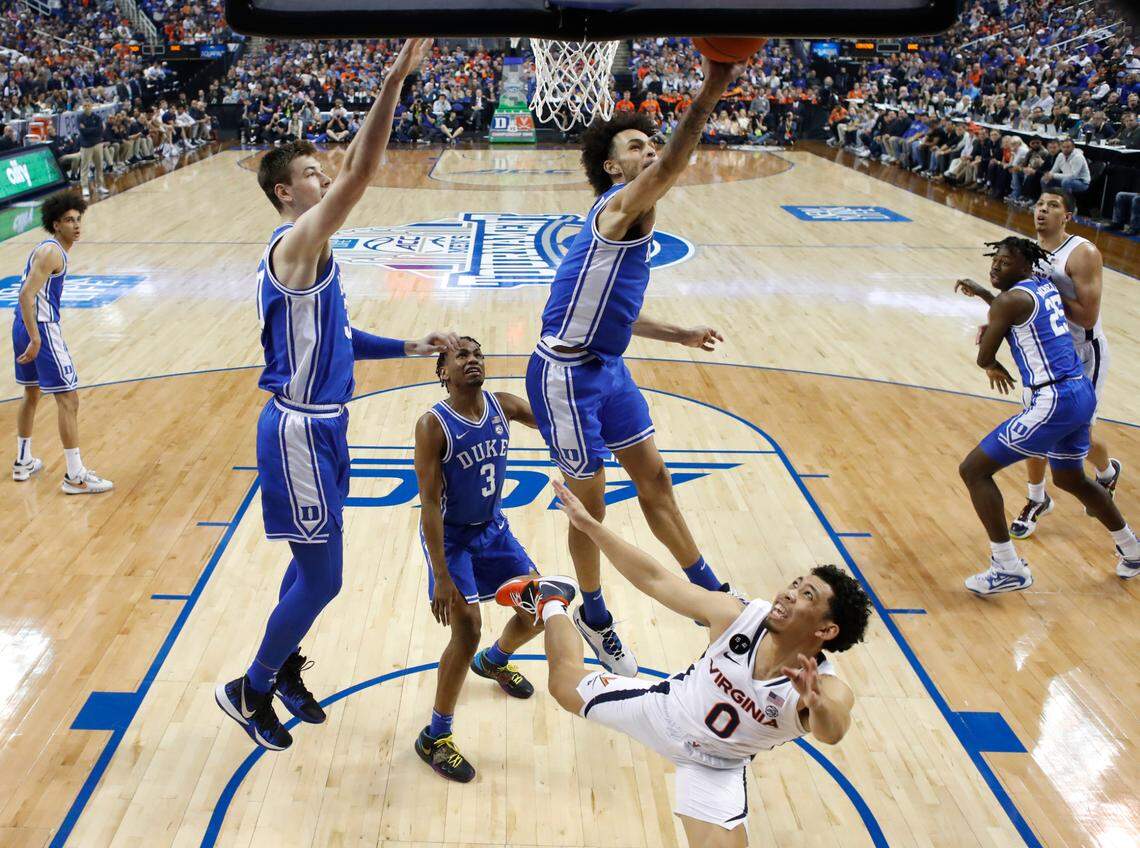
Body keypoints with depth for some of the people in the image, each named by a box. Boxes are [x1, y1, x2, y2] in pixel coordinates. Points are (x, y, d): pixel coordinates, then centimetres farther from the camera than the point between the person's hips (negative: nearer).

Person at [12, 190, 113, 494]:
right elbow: (26, 295, -23)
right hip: (41, 329, -11)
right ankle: (75, 477, -6)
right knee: (68, 400, -8)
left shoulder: (47, 249, 15)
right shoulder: (52, 253, -15)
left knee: (31, 394, 24)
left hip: (24, 326, 11)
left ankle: (23, 462, 37)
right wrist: (36, 339, -26)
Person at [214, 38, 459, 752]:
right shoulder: (297, 242, -17)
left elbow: (335, 338, 20)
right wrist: (396, 77, -35)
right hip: (303, 431, -10)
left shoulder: (307, 252, 13)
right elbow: (361, 172, -31)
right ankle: (250, 691, 21)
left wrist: (410, 348, 15)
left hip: (320, 423, 10)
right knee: (321, 579, 1)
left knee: (311, 565, 21)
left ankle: (285, 669, 39)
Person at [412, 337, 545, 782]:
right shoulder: (433, 425, -24)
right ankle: (434, 738, 2)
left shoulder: (503, 405, -9)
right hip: (451, 537, -6)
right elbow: (430, 503, -24)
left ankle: (494, 661, 46)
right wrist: (442, 576, -26)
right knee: (467, 629, -17)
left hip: (493, 528, 6)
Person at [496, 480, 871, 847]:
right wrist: (589, 524, -20)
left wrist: (817, 707, -78)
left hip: (718, 769, -1)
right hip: (666, 707, 1)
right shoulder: (740, 616, -26)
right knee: (565, 683, 12)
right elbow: (655, 580, -18)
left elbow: (832, 732, -55)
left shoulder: (829, 692, -31)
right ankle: (551, 600, 39)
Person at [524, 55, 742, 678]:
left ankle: (708, 592, 31)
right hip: (566, 375, -9)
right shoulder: (620, 206, -15)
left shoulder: (631, 219, 13)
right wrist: (709, 91, -48)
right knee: (589, 503, 6)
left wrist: (682, 336, 29)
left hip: (607, 368, 10)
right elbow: (671, 167, -39)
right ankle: (593, 615, 28)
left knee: (654, 477, 16)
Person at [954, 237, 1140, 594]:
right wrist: (982, 293, 27)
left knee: (973, 470, -3)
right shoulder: (1045, 284, 13)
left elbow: (984, 358, -8)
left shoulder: (1010, 300, -13)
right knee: (1070, 479, 32)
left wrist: (995, 368, 15)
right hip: (1082, 393, 10)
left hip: (1053, 402, -10)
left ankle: (1008, 569, -3)